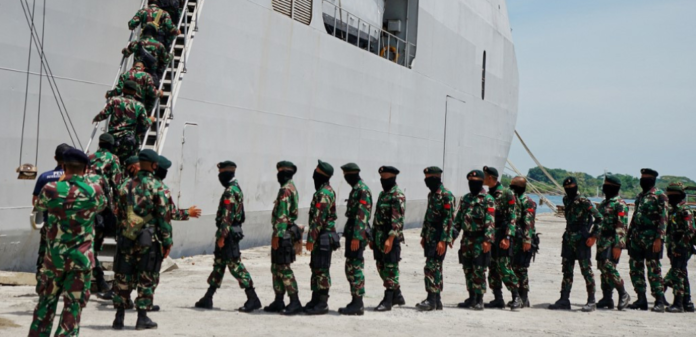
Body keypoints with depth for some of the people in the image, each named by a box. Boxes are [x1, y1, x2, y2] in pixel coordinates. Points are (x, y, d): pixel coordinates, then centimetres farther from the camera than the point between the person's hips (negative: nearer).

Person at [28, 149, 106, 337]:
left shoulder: (51, 189, -8)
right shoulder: (94, 191, -9)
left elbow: (39, 205, 14)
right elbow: (102, 205, 14)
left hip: (54, 256, 2)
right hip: (81, 258, -2)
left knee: (46, 301, 17)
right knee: (73, 305, 4)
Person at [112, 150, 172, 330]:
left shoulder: (126, 186, 6)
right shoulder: (157, 187, -9)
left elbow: (120, 214, 11)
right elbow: (164, 217, -10)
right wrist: (167, 241, -3)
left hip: (126, 239, 4)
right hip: (149, 241, -4)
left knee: (123, 278, 10)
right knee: (146, 279, 4)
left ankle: (119, 317, 12)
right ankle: (142, 318, 6)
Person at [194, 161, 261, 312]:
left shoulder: (230, 192, -17)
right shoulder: (236, 188, 16)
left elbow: (227, 217, -22)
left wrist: (222, 236, -22)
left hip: (229, 233, -10)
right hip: (232, 231, 10)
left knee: (235, 265, -8)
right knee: (219, 264, 13)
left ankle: (253, 298, -7)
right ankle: (207, 298, 20)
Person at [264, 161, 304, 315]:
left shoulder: (285, 190, -15)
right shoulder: (292, 188, 17)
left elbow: (282, 215, -21)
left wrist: (277, 235, -22)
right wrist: (297, 238, 25)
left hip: (283, 233, -10)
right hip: (289, 232, 10)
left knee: (284, 268, -8)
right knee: (276, 268, 13)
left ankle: (295, 302, -6)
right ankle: (278, 302, 17)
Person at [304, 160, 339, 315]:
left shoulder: (324, 193, -17)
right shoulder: (323, 191, 16)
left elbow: (318, 219, -21)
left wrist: (311, 239, -20)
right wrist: (312, 238, 22)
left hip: (323, 238, -10)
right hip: (321, 238, 10)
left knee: (322, 270, -5)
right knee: (316, 268, 14)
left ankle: (322, 304, -1)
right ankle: (315, 300, 21)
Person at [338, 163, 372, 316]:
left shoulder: (362, 189, -14)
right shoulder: (356, 189, 17)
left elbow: (362, 216, -20)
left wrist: (356, 237, -23)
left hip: (357, 234, -10)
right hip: (352, 233, 10)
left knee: (356, 268, -8)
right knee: (350, 268, 12)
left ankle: (358, 305, -4)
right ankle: (355, 302, 18)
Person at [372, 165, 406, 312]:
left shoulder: (398, 196, -12)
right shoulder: (382, 194, 16)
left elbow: (397, 219, -20)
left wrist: (390, 239, -25)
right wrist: (372, 238, 19)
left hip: (391, 237, -9)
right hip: (379, 237, 9)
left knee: (390, 268, -4)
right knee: (381, 267, 13)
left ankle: (388, 300, 1)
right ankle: (397, 296, 24)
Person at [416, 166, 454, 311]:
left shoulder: (446, 195, -13)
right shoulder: (431, 194, 16)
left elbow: (449, 219, -18)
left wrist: (443, 240, -21)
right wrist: (423, 236, 20)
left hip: (439, 238, -9)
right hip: (430, 238, 9)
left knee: (432, 267, -12)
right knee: (435, 268, 11)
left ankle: (431, 300, -10)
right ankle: (436, 300, 15)